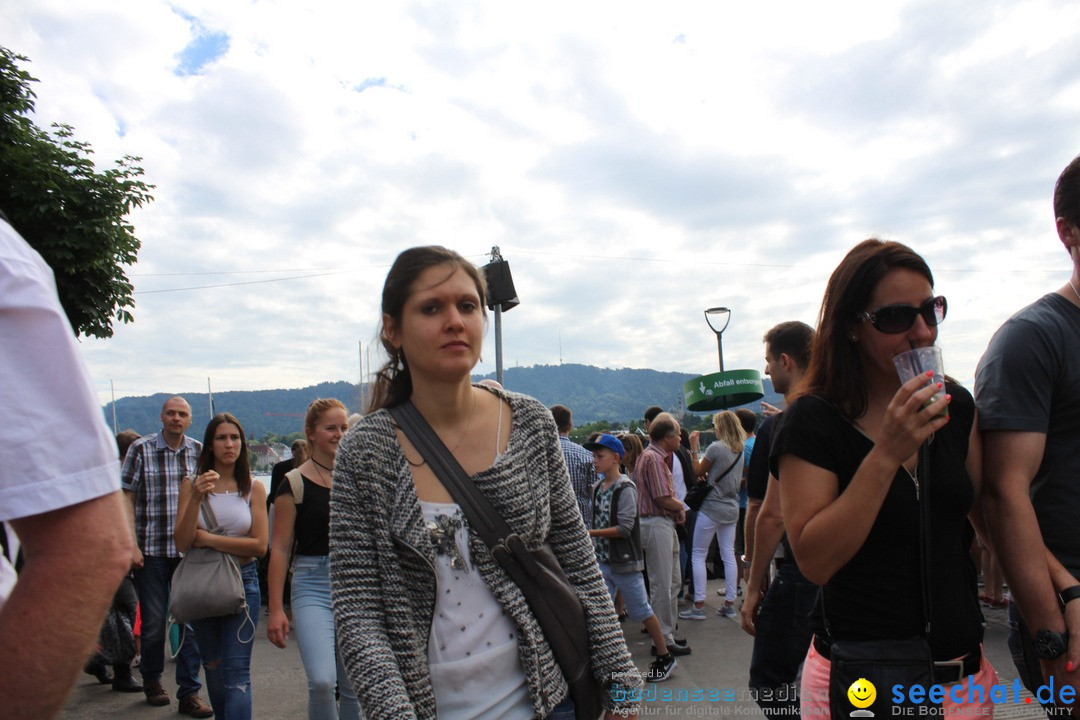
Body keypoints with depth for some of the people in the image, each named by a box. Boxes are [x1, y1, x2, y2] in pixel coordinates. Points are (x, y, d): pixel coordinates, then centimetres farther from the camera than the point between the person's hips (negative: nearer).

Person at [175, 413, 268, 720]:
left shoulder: (253, 488, -3)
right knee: (213, 668, 18)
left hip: (242, 582, -2)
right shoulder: (192, 484, 0)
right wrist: (196, 498, -20)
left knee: (237, 672, -6)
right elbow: (182, 543, -9)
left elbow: (259, 545, -10)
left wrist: (209, 539, -12)